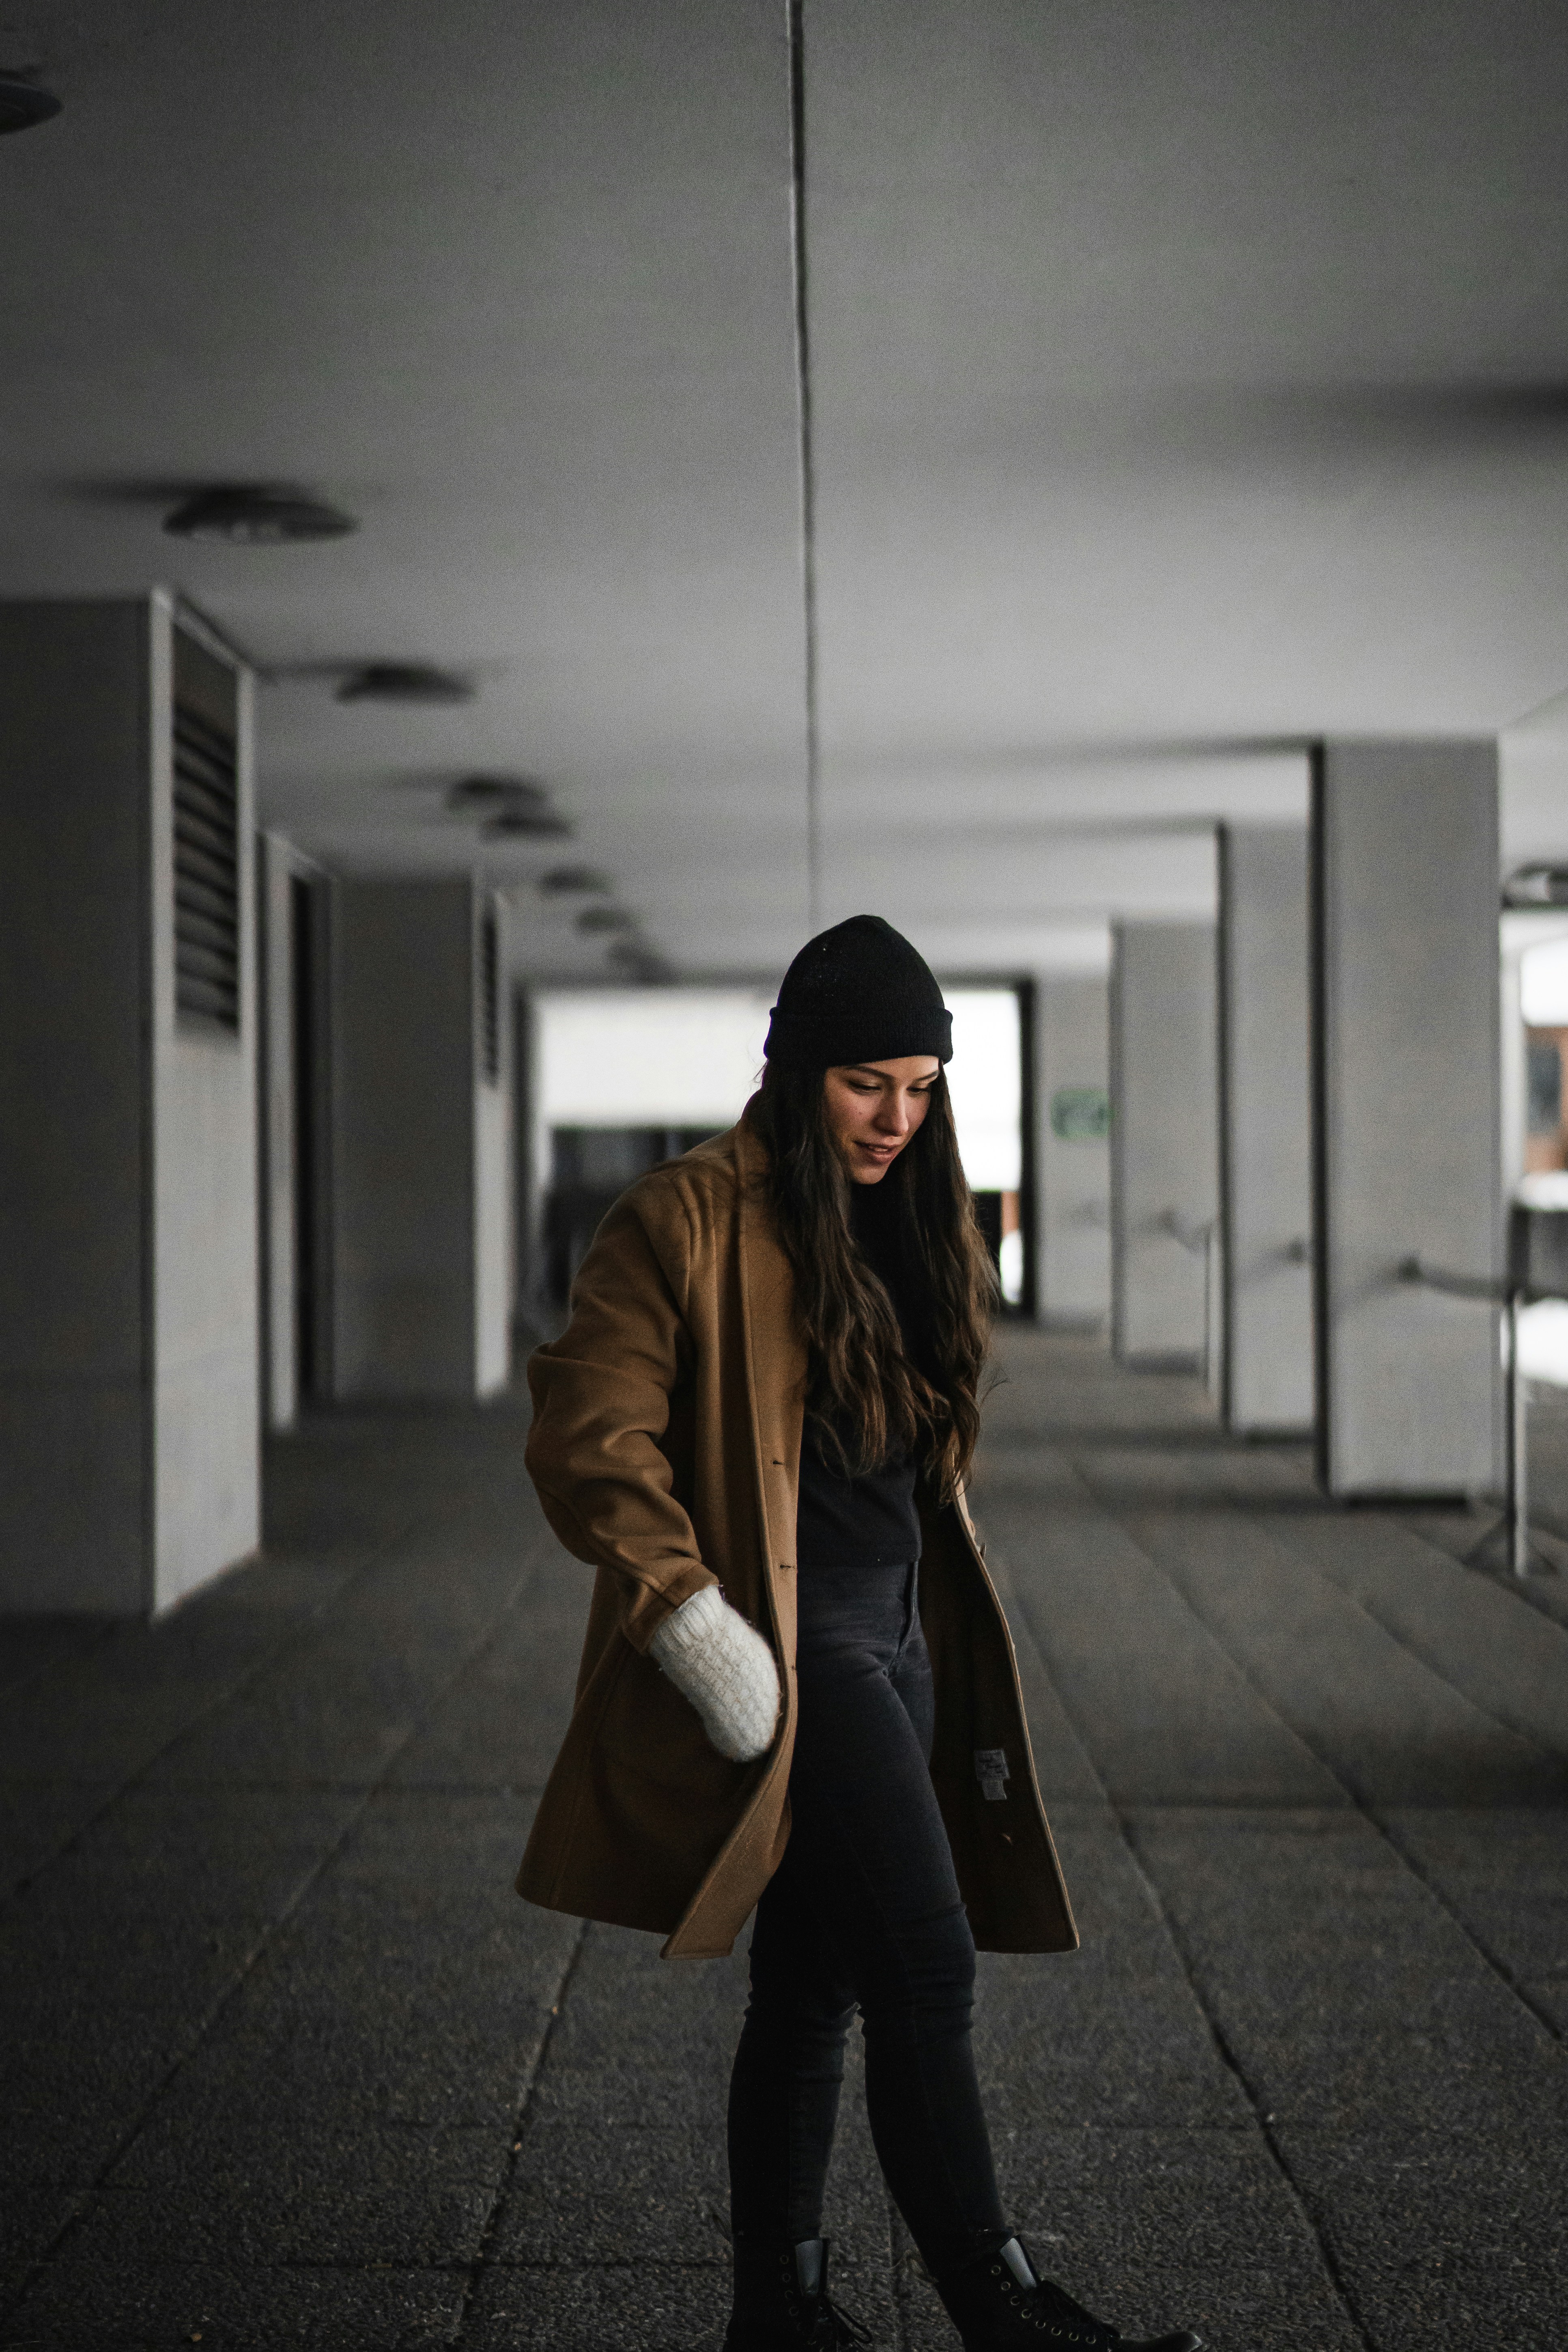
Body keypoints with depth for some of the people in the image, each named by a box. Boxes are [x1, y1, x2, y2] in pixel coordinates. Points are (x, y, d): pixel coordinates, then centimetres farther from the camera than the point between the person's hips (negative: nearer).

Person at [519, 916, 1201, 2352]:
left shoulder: (908, 1225, 15)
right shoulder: (692, 1221, -10)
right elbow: (588, 1437, -14)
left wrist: (957, 1657, 22)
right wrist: (694, 1625, -20)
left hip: (896, 1642, 8)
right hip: (790, 1653, -8)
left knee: (816, 1987, 14)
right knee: (927, 1977, -13)